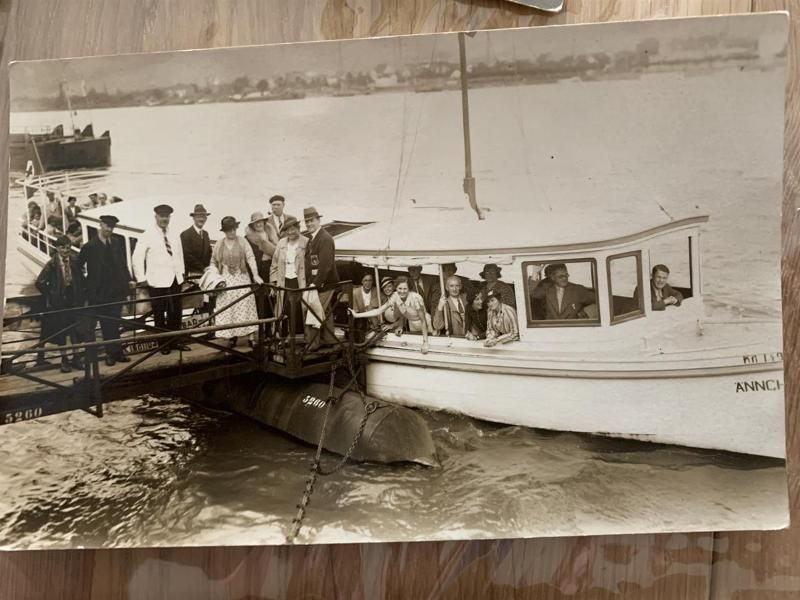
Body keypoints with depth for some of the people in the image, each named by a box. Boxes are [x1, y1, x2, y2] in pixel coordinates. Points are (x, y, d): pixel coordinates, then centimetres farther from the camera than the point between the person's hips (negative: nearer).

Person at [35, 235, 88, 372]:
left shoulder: (75, 262, -1)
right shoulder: (52, 264, -9)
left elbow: (81, 280, 9)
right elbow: (40, 283, -7)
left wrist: (82, 296, 2)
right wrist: (50, 295, -5)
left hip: (74, 300, 2)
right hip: (58, 302, -2)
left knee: (76, 329, 6)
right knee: (61, 330, 6)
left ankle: (76, 357, 17)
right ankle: (64, 359, 16)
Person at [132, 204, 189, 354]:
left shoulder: (174, 235, 9)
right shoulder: (147, 236, -7)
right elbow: (137, 258, -7)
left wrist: (181, 272, 11)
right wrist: (141, 278, -8)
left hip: (175, 279, 5)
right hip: (157, 281, -5)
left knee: (175, 312, 9)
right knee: (159, 314, 5)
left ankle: (175, 341, 21)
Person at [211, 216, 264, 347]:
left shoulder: (242, 241, -2)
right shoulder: (219, 245, 3)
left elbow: (251, 258, -10)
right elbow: (213, 264, 11)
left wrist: (255, 274, -23)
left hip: (242, 279, -2)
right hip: (225, 281, 2)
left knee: (246, 307, -4)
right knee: (227, 310, 0)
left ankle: (252, 337, -4)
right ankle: (231, 336, 8)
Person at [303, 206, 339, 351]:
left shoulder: (325, 239, -16)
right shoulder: (311, 238, 13)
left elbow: (325, 265, -23)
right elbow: (309, 262, 14)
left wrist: (315, 284, -25)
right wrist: (309, 283, 6)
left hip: (324, 283, -9)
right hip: (314, 283, 9)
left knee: (313, 315, -9)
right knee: (325, 312, 16)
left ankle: (311, 346, -6)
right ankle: (328, 341, 25)